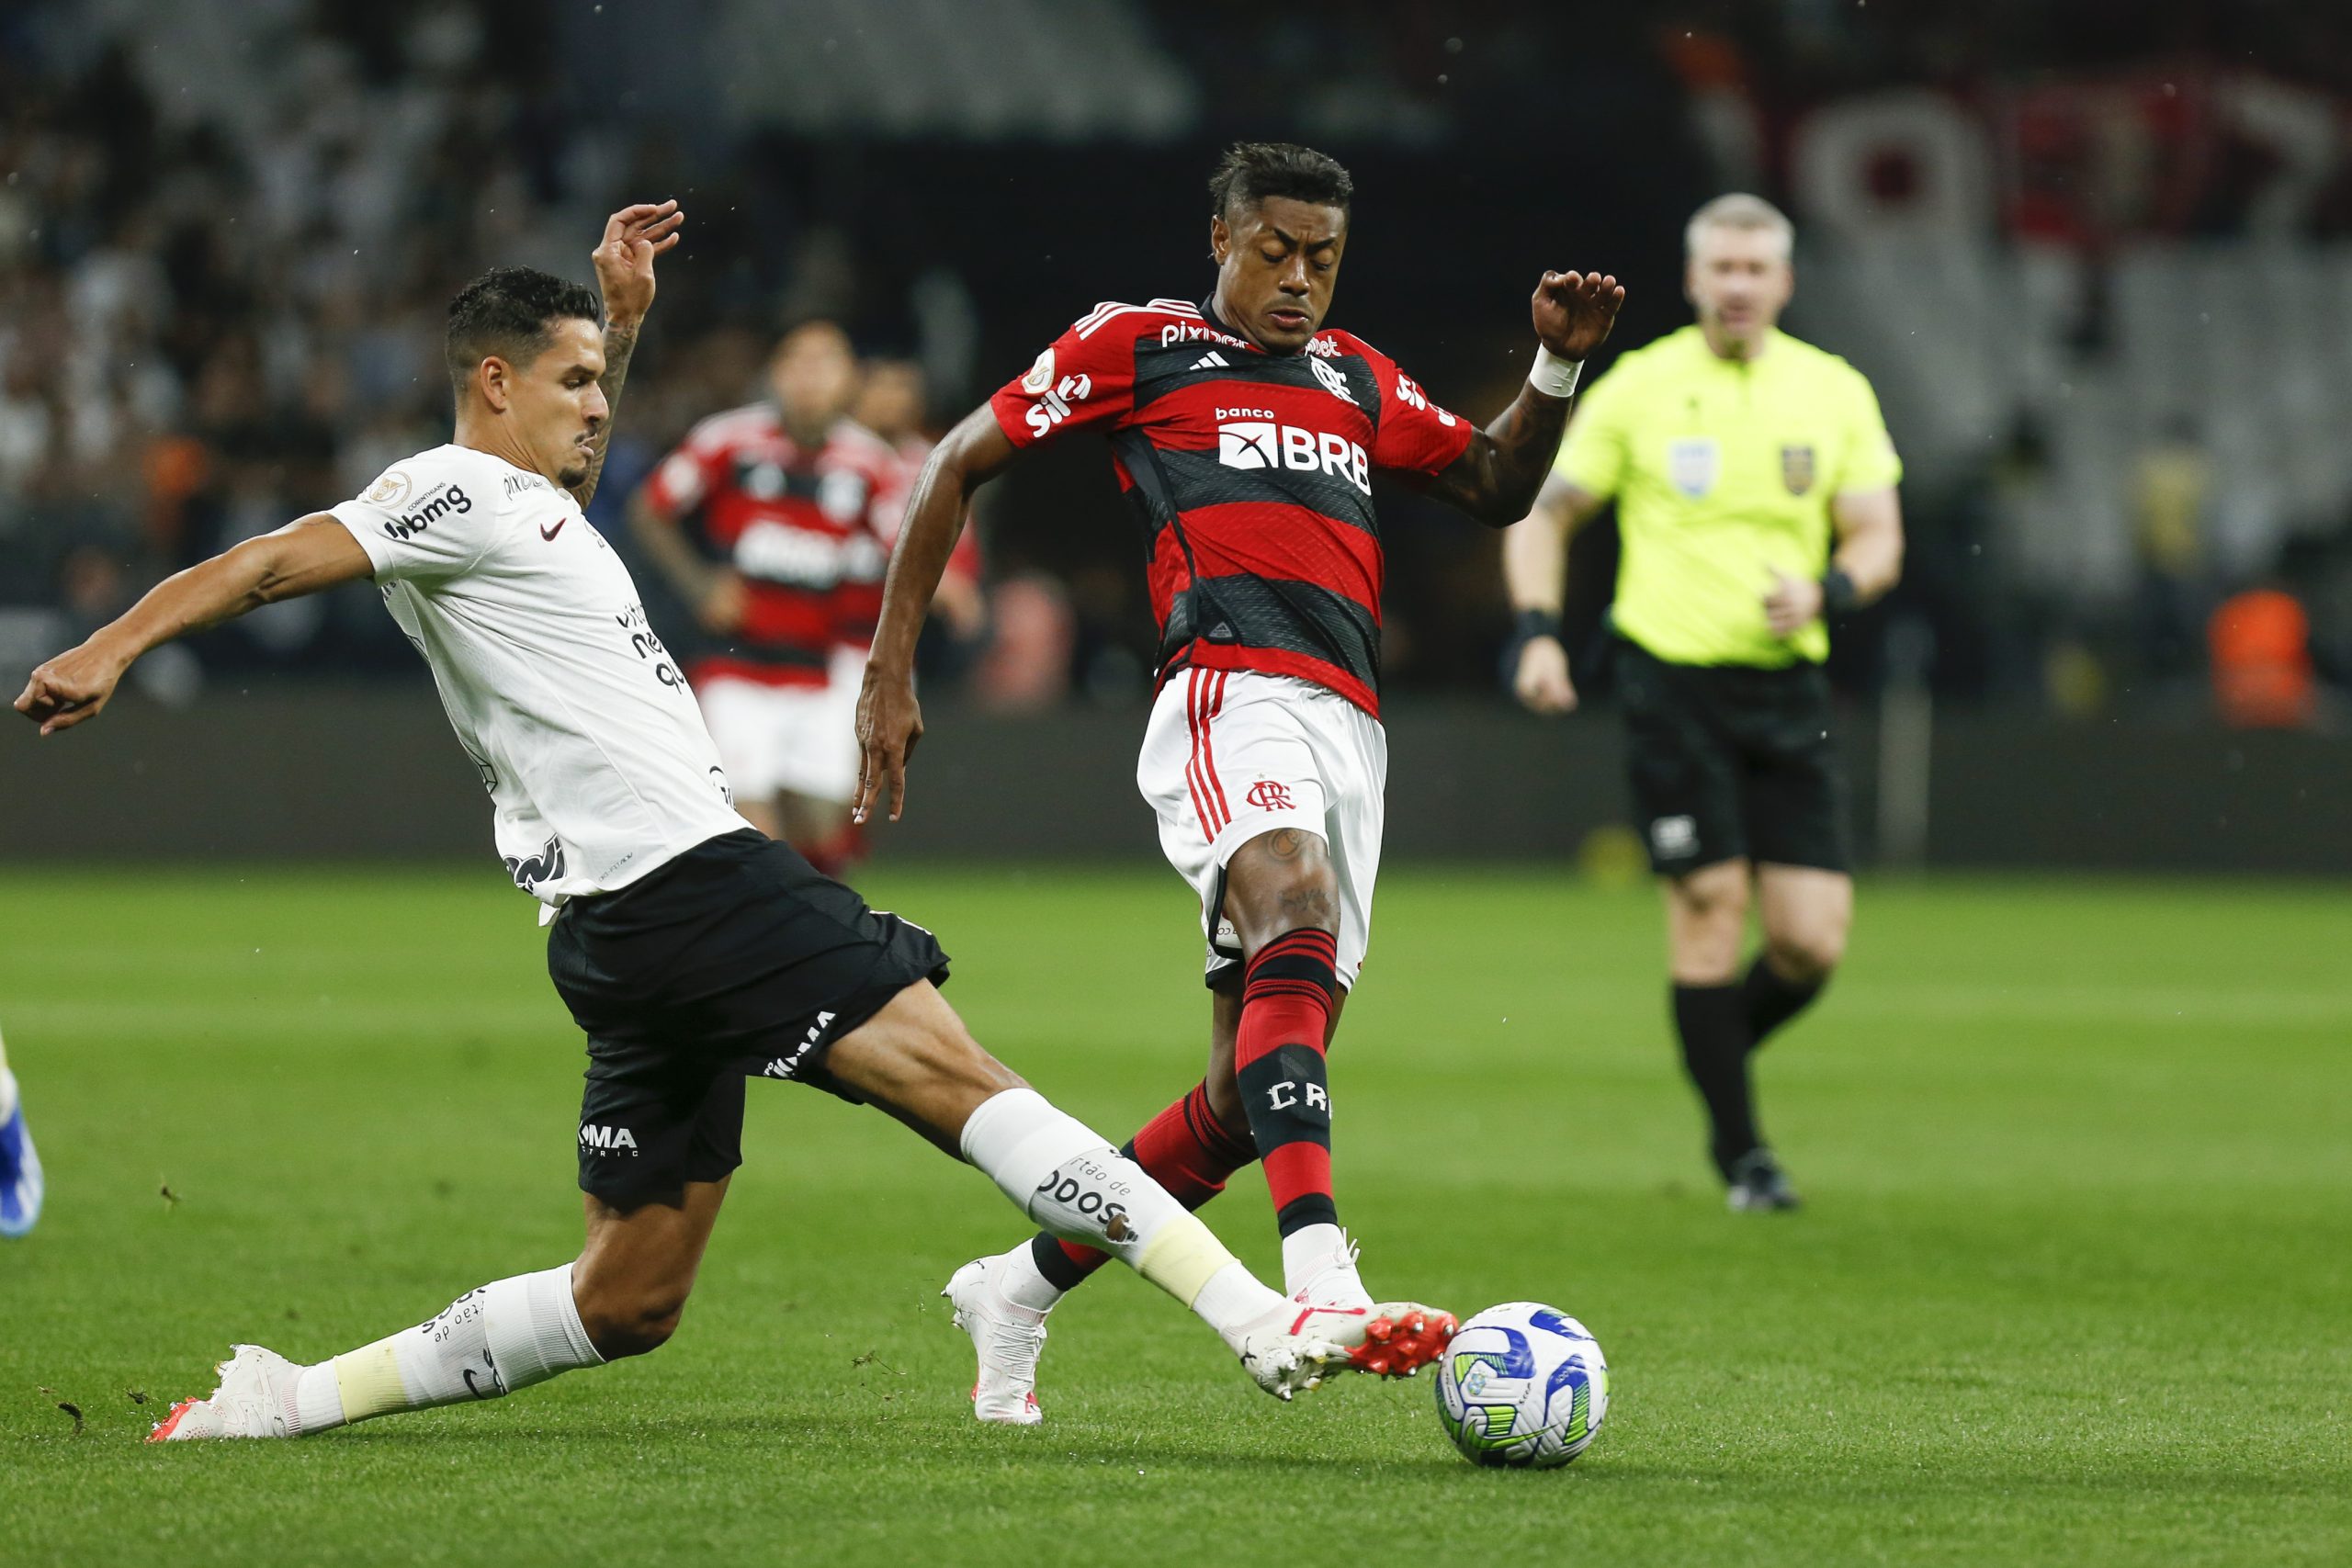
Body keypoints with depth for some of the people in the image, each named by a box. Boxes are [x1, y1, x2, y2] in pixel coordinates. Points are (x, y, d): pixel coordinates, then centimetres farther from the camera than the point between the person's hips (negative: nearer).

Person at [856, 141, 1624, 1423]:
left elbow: (1495, 487, 34)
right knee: (1296, 923, -35)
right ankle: (1319, 1291, -53)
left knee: (1248, 1098, 4)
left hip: (1349, 729, 7)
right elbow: (958, 465, 14)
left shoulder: (1356, 379, 28)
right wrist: (889, 675, 8)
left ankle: (1016, 1292, 23)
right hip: (1230, 689, -7)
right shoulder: (1136, 344, 12)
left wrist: (1557, 365, 16)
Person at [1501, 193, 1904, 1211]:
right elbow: (1546, 513, 8)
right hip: (1672, 679, -2)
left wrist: (1826, 591, -14)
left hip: (1787, 686, 3)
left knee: (1812, 944, -5)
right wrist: (1537, 630, -6)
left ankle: (1721, 1050, 27)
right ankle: (1741, 1151, 5)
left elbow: (1878, 537, 7)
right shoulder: (1639, 389, 0)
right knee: (1709, 910, -8)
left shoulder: (1834, 392, 6)